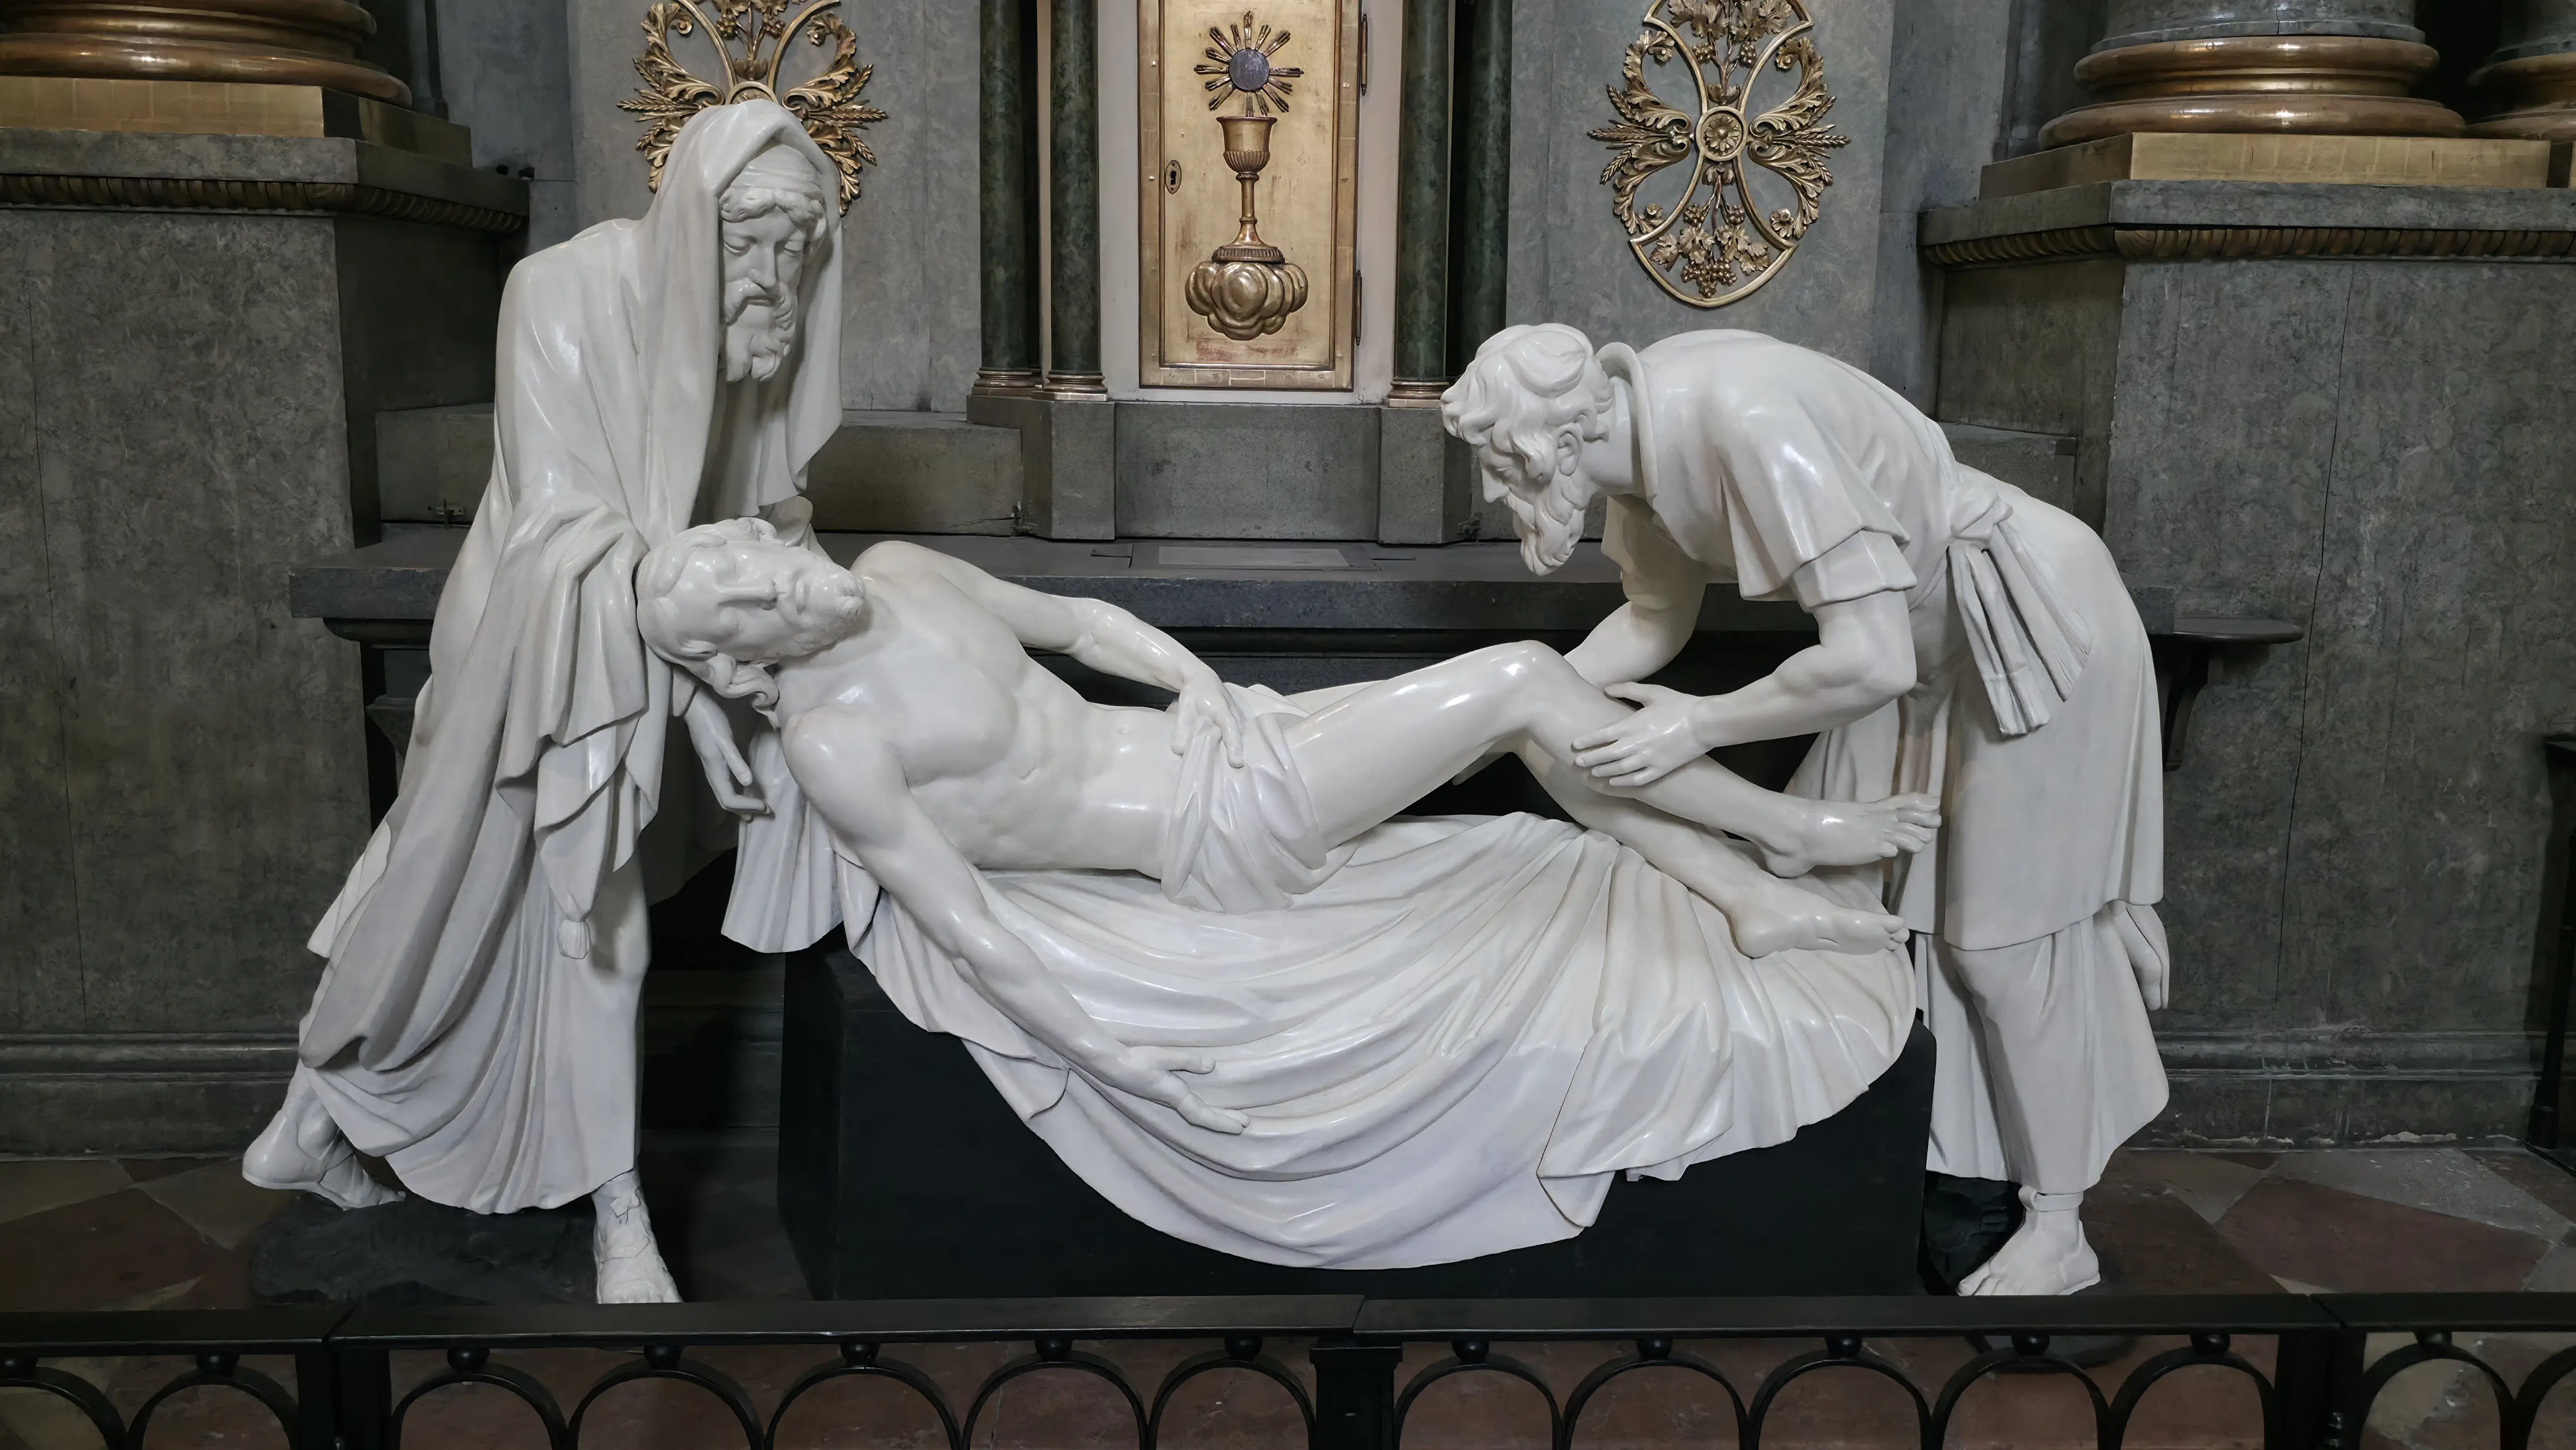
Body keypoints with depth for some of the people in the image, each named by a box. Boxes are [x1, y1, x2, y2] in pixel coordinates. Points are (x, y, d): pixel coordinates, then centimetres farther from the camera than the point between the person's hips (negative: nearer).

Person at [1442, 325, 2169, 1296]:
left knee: (2010, 927, -2)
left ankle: (2059, 1230, 13)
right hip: (1929, 640, 9)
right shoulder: (1640, 431, -8)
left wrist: (1700, 726, -27)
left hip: (2035, 626, -8)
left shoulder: (1746, 424, -35)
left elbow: (1871, 663, -37)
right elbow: (1656, 618, 7)